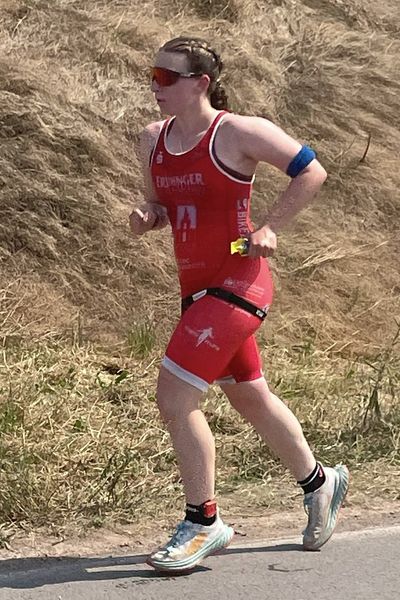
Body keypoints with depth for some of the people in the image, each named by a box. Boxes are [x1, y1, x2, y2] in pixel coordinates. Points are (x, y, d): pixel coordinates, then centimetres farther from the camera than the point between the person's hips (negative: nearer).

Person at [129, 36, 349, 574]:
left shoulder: (237, 132, -13)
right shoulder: (153, 140, 7)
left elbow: (312, 171, -7)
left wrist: (269, 228, -12)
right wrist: (145, 218, -3)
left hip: (237, 284, -8)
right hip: (196, 288, 8)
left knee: (174, 398, -14)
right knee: (249, 397, 19)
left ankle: (203, 523, 1)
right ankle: (318, 482, 40)